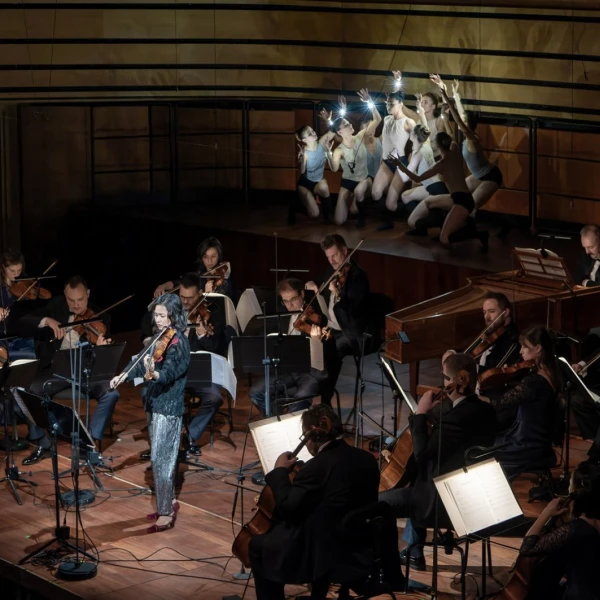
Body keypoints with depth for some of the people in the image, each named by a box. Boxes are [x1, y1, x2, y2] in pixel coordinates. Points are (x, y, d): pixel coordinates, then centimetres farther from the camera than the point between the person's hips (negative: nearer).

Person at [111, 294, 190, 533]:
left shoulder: (178, 343, -18)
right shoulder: (159, 338, 7)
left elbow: (169, 373, -32)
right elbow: (142, 360, 14)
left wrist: (153, 374, -52)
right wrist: (123, 376, -1)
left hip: (168, 408, -9)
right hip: (154, 404, 9)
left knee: (160, 459, -8)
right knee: (162, 457, 17)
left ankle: (166, 513, -4)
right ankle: (170, 502, 30)